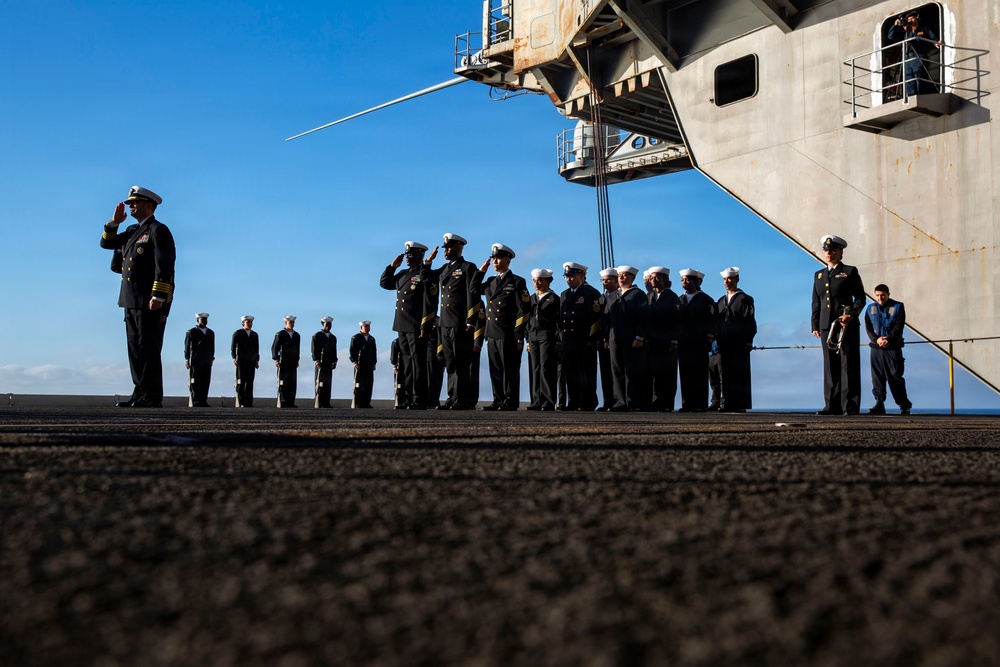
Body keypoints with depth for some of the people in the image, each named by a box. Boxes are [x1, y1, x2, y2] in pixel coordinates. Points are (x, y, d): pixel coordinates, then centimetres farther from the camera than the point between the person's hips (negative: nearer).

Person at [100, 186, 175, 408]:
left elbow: (165, 266, -15)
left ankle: (152, 397, -6)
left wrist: (158, 297, -22)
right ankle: (140, 393, 14)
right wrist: (114, 222, 11)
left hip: (150, 301, -9)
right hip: (132, 301, 9)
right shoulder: (133, 231, 21)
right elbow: (106, 243, 27)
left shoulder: (158, 230, -6)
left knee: (149, 348, -8)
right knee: (135, 348, 9)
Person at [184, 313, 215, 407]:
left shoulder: (211, 333, 19)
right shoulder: (191, 332, 5)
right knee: (195, 382, -5)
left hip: (207, 361, 4)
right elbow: (187, 346, 1)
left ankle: (203, 402, 1)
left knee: (206, 382, -1)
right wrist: (187, 359, -5)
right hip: (195, 361, -4)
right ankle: (195, 402, -5)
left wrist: (211, 358, 11)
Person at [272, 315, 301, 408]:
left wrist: (297, 360, 14)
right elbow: (274, 348, -4)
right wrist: (276, 360, -11)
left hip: (293, 363, 5)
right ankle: (282, 403, -1)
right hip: (283, 364, -5)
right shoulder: (280, 334, -2)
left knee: (293, 384, 3)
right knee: (282, 384, -3)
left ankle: (290, 403, 7)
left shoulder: (297, 335, 14)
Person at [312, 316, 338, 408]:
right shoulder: (317, 336, 0)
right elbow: (314, 350, -7)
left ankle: (326, 403, 8)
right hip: (321, 364, -6)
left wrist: (334, 362, 9)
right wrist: (317, 361, -14)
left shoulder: (333, 338, 18)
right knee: (320, 384, -7)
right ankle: (318, 404, -6)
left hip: (329, 365, 6)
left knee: (328, 384, 5)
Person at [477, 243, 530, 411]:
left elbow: (524, 309, -7)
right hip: (492, 334, 6)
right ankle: (498, 401, 15)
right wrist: (481, 271, 14)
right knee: (495, 370, 8)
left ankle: (510, 402, 2)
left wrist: (519, 334, -13)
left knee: (510, 370, -2)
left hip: (509, 335, -6)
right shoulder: (490, 282, 17)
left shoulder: (517, 282, -2)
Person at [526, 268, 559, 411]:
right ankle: (537, 402, 6)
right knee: (535, 370, 3)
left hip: (547, 338, -6)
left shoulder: (554, 299, 0)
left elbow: (558, 321, -5)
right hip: (533, 338, 6)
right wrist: (528, 340, 13)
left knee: (546, 369, -8)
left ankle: (549, 402, -6)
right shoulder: (532, 299, 18)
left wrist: (557, 342, -11)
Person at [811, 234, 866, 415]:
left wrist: (851, 315, -15)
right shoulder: (819, 275, 18)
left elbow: (860, 298, 1)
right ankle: (832, 405, 6)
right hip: (826, 326, 4)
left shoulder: (850, 272, 5)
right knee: (830, 367, 3)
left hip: (848, 325, -4)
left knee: (849, 365, -5)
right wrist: (815, 325, 8)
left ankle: (850, 406, -3)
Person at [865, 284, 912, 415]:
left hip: (893, 347, -3)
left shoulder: (897, 307, 3)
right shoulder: (871, 308, 10)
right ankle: (879, 403, 5)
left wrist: (888, 339, -17)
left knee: (896, 377, -2)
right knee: (877, 377, 1)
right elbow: (868, 327, 4)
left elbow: (899, 326, -5)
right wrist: (876, 339, -13)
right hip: (876, 348, 3)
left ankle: (904, 406, 5)